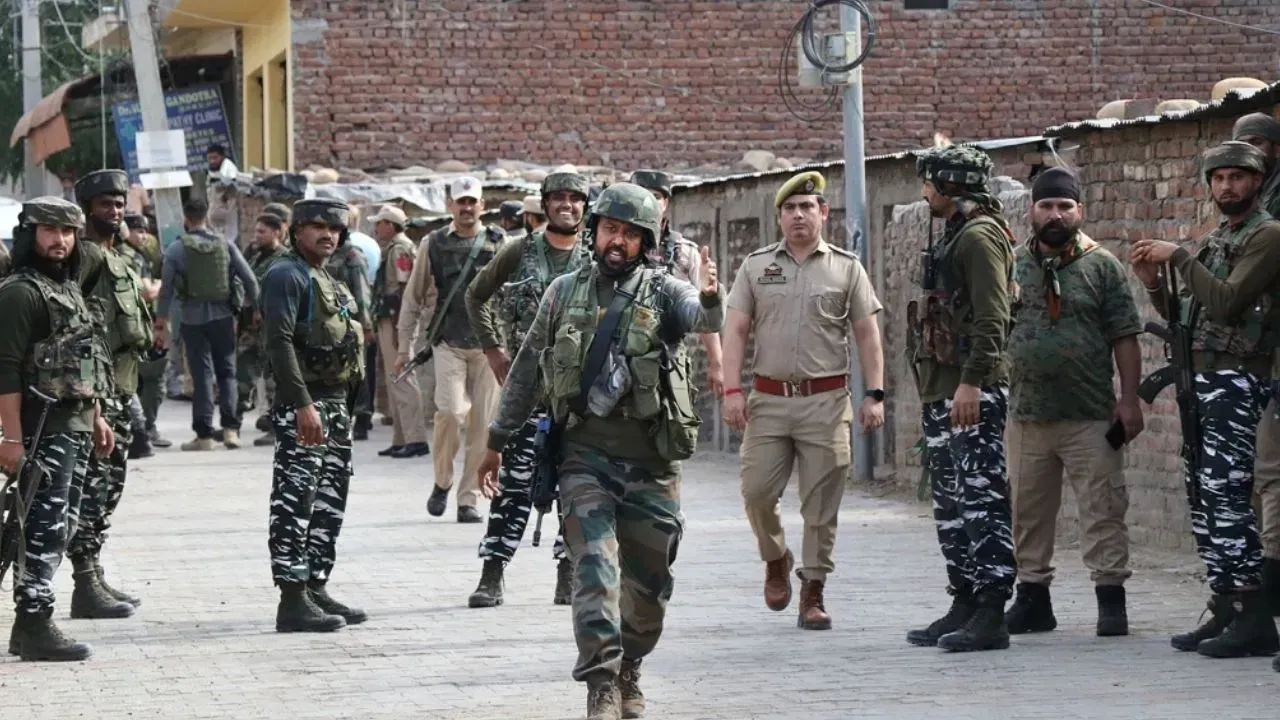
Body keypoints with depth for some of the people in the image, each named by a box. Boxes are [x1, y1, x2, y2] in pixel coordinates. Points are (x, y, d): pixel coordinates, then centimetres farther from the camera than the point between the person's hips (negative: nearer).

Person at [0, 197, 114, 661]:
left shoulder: (69, 288, 17)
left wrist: (96, 417, 22)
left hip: (76, 426, 9)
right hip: (43, 427, -9)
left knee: (59, 527, 11)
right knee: (45, 527, -10)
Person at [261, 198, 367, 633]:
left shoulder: (329, 282, 21)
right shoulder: (287, 276, -9)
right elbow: (279, 342, -19)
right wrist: (303, 405, -26)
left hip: (336, 402, 10)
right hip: (302, 405, -10)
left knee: (330, 500, 12)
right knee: (295, 500, -10)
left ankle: (316, 587, 19)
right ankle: (292, 600, -12)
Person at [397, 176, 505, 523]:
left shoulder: (499, 244, 4)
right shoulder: (433, 245, 6)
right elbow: (414, 297, 12)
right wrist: (404, 346, 11)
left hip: (489, 345, 1)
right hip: (448, 343, -1)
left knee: (482, 423, 1)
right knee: (451, 410, -18)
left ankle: (468, 499, 10)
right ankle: (442, 482, 5)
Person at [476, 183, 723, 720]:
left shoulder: (663, 291, 2)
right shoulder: (565, 292, 8)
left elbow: (706, 319, -20)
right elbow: (527, 369, 15)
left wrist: (710, 296, -44)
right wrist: (497, 441, 15)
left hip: (651, 462, 0)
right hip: (586, 454, 0)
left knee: (647, 584, 8)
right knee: (594, 567, -15)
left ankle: (627, 674, 30)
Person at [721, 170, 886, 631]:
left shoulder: (846, 268, 7)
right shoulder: (756, 266, 9)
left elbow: (867, 335, 6)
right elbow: (735, 331, 5)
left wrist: (875, 395, -3)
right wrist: (732, 390, -5)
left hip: (826, 401, -1)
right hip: (769, 399, 1)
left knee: (821, 505, -1)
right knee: (756, 490, -5)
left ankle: (813, 592, 8)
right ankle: (775, 560, 22)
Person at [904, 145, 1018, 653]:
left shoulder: (979, 236, -11)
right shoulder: (954, 237, 21)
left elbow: (992, 316, -19)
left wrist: (972, 382, -25)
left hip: (973, 393, -11)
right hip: (941, 391, 11)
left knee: (981, 497, -10)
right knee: (950, 503, 12)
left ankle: (991, 615, -10)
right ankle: (965, 605, 17)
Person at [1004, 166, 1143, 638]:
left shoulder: (1102, 266, 2)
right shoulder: (1013, 266, 8)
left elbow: (1125, 337, 0)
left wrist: (1129, 399, -7)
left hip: (1091, 417, -3)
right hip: (1027, 416, 3)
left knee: (1103, 510, -4)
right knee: (1027, 511, 8)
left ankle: (1111, 598, 1)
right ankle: (1032, 597, 17)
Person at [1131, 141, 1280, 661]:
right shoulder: (1212, 242, 20)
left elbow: (1227, 301, -19)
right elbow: (1187, 319, 20)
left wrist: (1179, 258, -13)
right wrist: (1153, 283, 5)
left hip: (1235, 381, -9)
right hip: (1199, 380, 9)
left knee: (1227, 493, -14)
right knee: (1203, 496, 8)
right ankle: (1224, 610, 13)